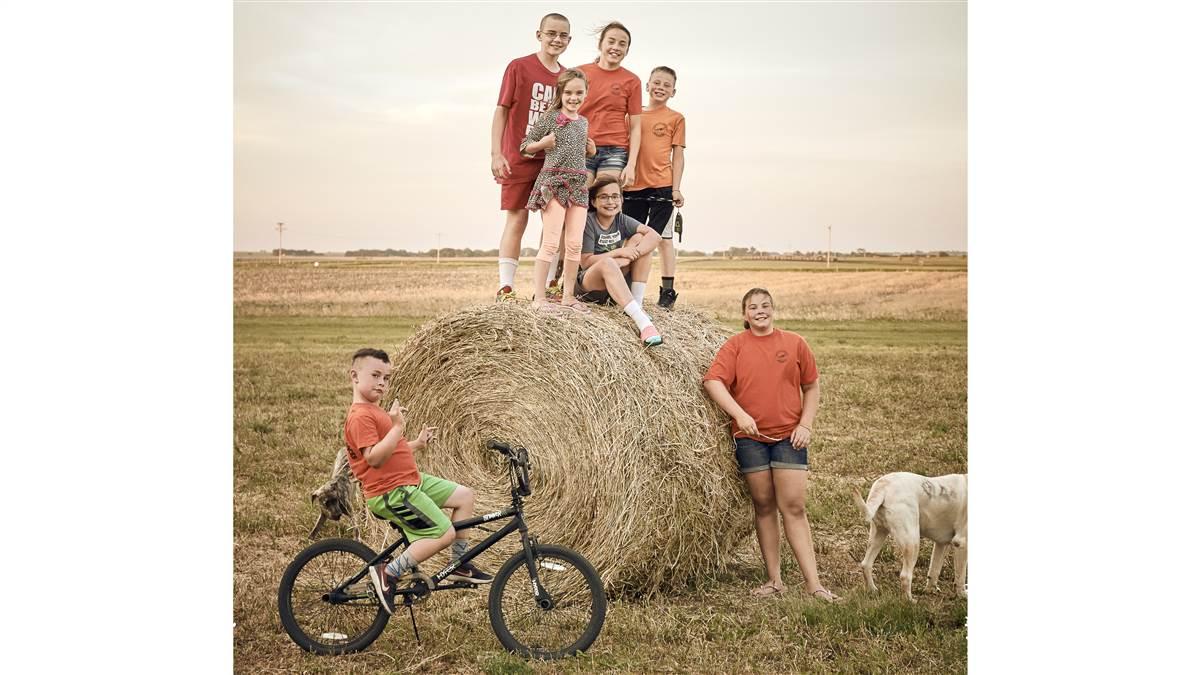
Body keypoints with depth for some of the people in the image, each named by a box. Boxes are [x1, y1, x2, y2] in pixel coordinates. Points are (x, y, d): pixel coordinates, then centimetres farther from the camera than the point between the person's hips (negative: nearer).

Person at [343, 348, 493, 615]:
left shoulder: (375, 411, 18)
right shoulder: (360, 416, -17)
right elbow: (374, 458, -28)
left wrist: (418, 443, 17)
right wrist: (398, 427, -30)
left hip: (412, 480, 11)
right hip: (391, 492, -11)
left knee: (465, 495, 11)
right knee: (445, 534, -17)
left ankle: (460, 566, 17)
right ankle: (389, 573, -7)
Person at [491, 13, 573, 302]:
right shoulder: (519, 67, -4)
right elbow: (501, 110, -5)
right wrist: (497, 154, -13)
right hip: (519, 158, -5)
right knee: (516, 220, -4)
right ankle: (505, 288, -1)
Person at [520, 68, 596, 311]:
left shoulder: (584, 122, 17)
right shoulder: (551, 117, -2)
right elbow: (525, 146, 3)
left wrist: (590, 151, 14)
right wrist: (543, 143, -14)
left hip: (579, 184, 6)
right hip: (553, 181, -6)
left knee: (575, 245, 4)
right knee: (551, 243, -10)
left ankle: (568, 296, 13)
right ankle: (539, 298, -7)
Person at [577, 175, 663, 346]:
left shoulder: (621, 220, 3)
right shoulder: (588, 221, -11)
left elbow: (654, 235, -10)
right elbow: (586, 261, -16)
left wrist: (634, 253, -27)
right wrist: (619, 252, -21)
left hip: (616, 284, 6)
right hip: (587, 285, -5)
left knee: (640, 238, -9)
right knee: (607, 263, -38)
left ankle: (637, 304, -15)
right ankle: (643, 322, -48)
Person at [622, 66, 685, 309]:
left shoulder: (675, 118, 4)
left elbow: (677, 155, 2)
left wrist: (676, 188, -5)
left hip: (662, 186, -3)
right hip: (633, 186, 3)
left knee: (663, 236, 0)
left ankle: (668, 290, 5)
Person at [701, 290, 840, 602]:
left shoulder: (794, 343, 6)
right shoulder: (735, 345, 2)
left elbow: (812, 386, 11)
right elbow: (713, 381, -9)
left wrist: (806, 424, 0)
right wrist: (739, 414, -21)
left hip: (789, 436, 0)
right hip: (751, 436, 0)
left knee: (793, 506, -4)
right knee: (764, 506, 6)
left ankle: (813, 583, -3)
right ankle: (774, 579, 14)